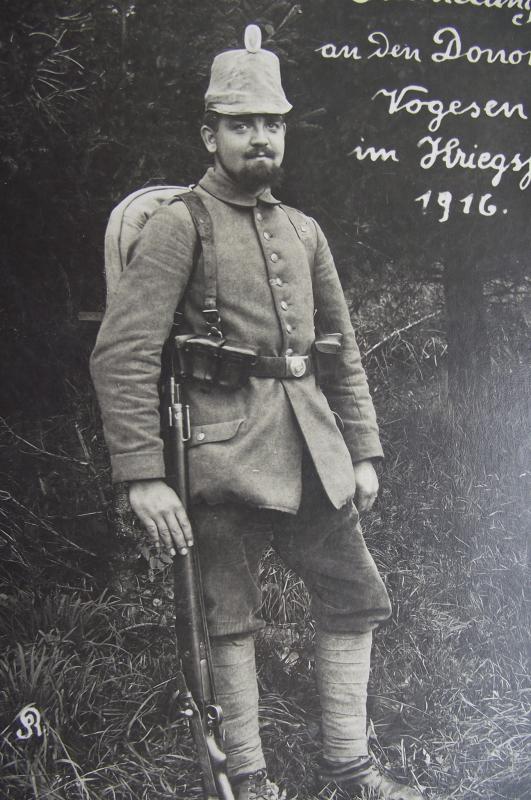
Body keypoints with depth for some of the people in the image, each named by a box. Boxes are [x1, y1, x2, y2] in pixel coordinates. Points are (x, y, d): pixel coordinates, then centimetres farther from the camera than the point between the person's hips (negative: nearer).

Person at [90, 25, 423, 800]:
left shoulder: (304, 231, 13)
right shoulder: (178, 226, -7)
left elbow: (344, 351, 17)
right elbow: (121, 354, -15)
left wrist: (362, 452, 11)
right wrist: (143, 477, -20)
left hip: (311, 446, 7)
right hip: (226, 451, -6)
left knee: (356, 596, 10)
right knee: (232, 617, 4)